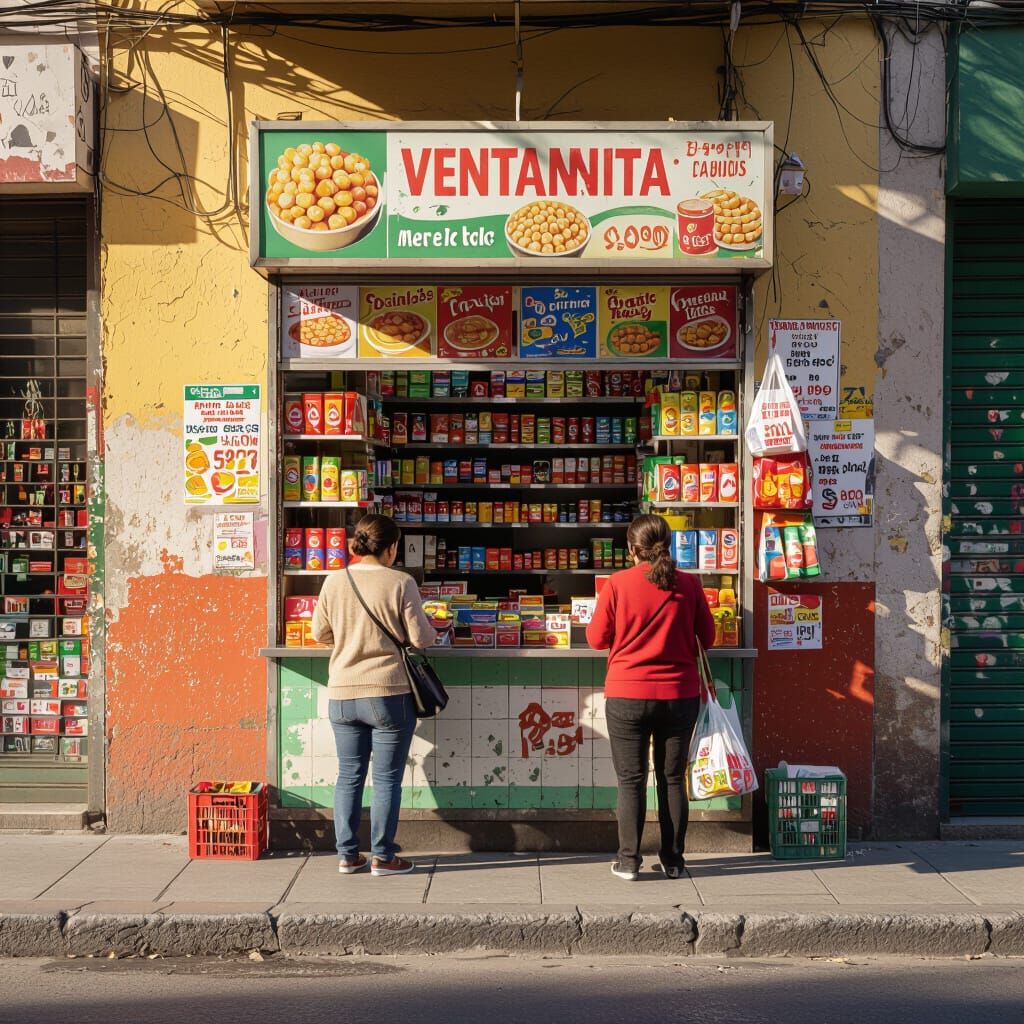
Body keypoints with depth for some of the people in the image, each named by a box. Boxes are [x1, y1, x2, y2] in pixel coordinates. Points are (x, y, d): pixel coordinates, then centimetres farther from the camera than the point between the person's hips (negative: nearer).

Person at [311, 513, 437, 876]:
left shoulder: (334, 581, 0)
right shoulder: (400, 583, -11)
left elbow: (319, 633, 9)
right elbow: (420, 638, -9)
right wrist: (430, 627, 13)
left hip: (342, 695, 4)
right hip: (389, 695, -4)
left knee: (349, 776, 12)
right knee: (387, 779, 5)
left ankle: (347, 855, 18)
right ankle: (383, 857, 10)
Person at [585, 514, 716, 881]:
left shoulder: (618, 584, -9)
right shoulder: (688, 584, -2)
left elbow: (597, 638, -2)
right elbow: (707, 637, 6)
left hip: (628, 696, -2)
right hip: (679, 695, 2)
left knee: (631, 779, 7)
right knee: (673, 778, 12)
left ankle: (628, 860, 10)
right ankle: (673, 860, 17)